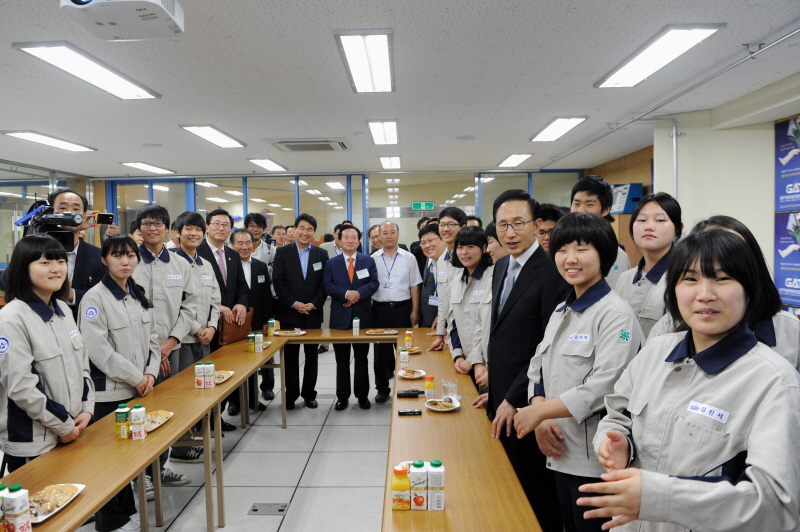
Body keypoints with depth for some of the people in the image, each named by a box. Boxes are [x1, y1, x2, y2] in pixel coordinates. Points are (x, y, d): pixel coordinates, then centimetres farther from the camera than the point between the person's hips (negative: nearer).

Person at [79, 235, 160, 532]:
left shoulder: (139, 295, 9)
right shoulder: (95, 298, -11)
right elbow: (98, 350, -18)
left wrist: (150, 373, -3)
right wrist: (136, 377, -13)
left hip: (139, 390, 6)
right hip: (108, 392, -6)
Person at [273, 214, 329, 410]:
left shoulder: (321, 254, 6)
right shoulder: (283, 253, 2)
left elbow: (325, 284, 3)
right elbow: (278, 282, -4)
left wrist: (314, 304, -10)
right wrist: (294, 304, -12)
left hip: (313, 313, 1)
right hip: (289, 313, -1)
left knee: (312, 355, 8)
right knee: (290, 355, 6)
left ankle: (309, 393, 20)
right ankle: (291, 394, 17)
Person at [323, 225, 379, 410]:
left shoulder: (369, 261, 6)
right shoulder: (331, 263, 6)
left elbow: (373, 283, -3)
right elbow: (328, 286, -5)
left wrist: (358, 294, -20)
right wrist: (346, 294, -20)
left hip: (363, 315, 0)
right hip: (340, 316, 0)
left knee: (361, 358, 9)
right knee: (342, 359, 8)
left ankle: (362, 395, 20)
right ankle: (342, 396, 17)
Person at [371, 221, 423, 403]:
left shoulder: (408, 258, 3)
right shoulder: (373, 259, 3)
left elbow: (414, 286, 3)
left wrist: (415, 310, -2)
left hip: (402, 308, 0)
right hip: (380, 308, 0)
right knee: (381, 349, 7)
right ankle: (382, 388, 19)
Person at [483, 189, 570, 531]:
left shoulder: (551, 273, -18)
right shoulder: (501, 267, 9)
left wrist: (513, 400, -16)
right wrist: (494, 391, 13)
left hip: (527, 404, -8)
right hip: (500, 401, 8)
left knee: (535, 494, 9)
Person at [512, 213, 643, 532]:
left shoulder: (616, 314, -14)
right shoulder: (561, 312, 11)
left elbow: (602, 388, -22)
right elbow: (538, 369, 10)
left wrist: (538, 411, -16)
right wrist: (541, 420, -7)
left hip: (596, 461, -7)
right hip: (561, 455, 7)